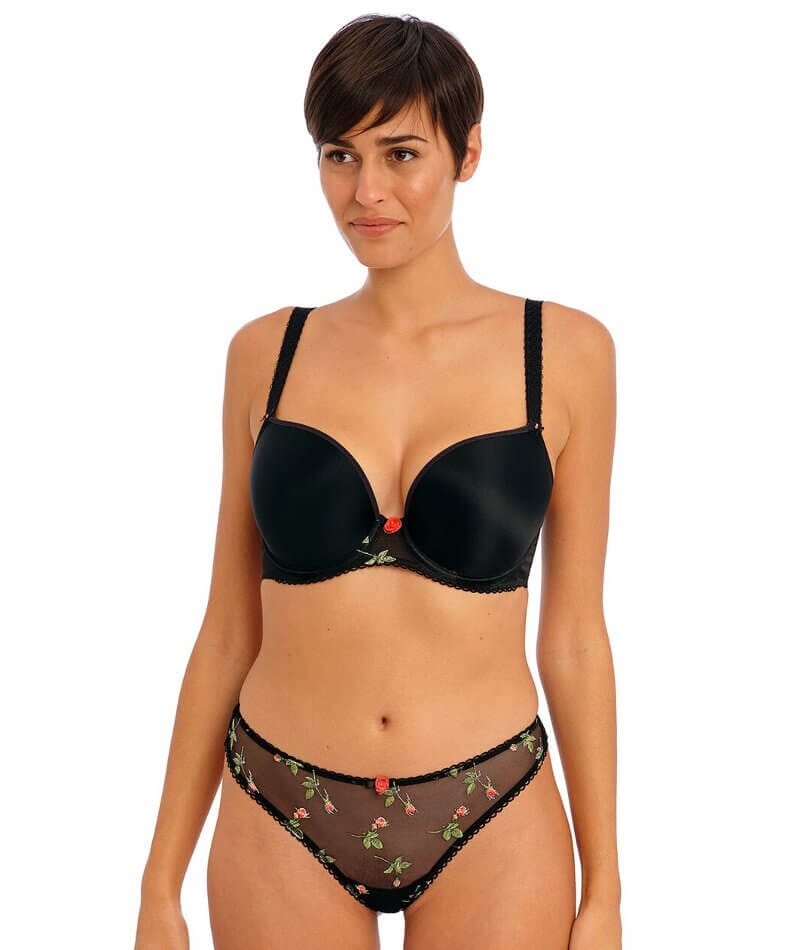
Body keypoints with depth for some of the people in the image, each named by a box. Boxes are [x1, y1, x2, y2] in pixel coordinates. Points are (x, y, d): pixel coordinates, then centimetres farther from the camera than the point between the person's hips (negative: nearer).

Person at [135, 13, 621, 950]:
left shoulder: (565, 352, -4)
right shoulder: (267, 352, 0)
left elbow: (573, 635, 0)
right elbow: (228, 631, 4)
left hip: (491, 828, -1)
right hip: (284, 830, 1)